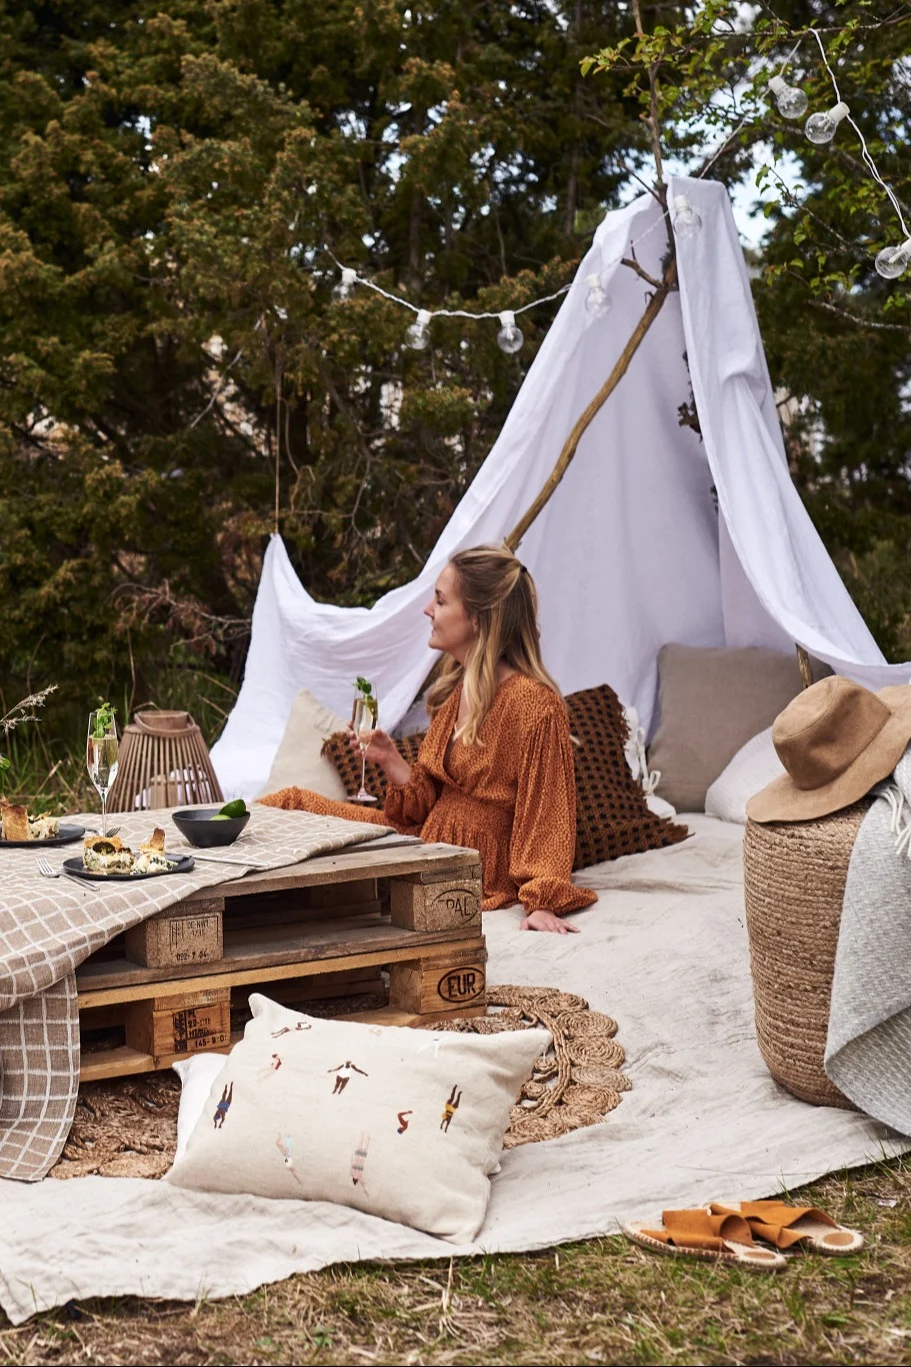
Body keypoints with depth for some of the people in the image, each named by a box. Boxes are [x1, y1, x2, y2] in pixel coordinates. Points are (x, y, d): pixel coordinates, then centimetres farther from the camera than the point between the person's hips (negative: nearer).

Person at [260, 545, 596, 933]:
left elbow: (548, 815, -19)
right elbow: (428, 801, 10)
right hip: (427, 840, 8)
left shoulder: (533, 702, -19)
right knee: (294, 802, 3)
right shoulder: (458, 689, 8)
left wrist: (542, 903, -26)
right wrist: (389, 759, -5)